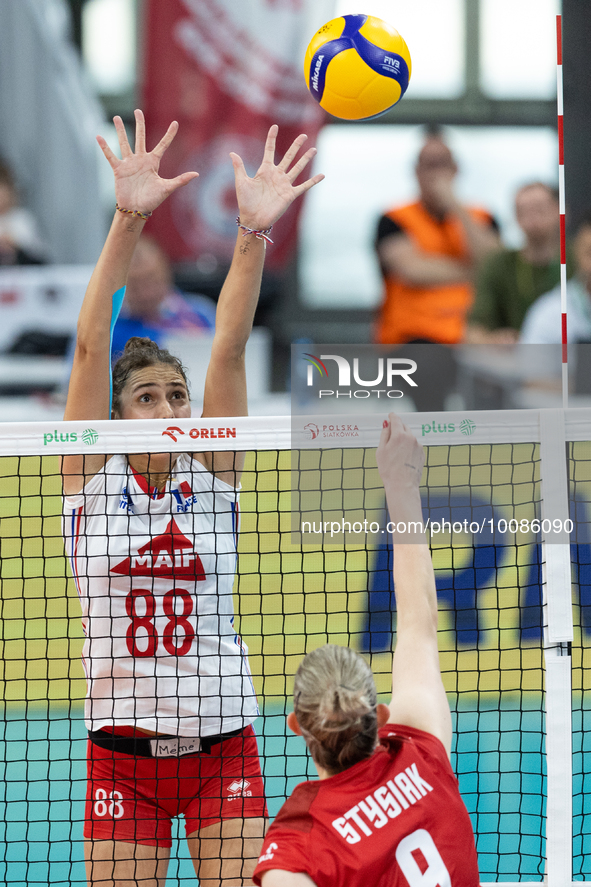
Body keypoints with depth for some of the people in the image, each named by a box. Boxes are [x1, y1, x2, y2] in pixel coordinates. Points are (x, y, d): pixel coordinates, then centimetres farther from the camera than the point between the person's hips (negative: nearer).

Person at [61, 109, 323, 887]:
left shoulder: (213, 474, 4)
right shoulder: (92, 477, 1)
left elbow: (230, 346, -7)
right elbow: (92, 345, -10)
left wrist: (254, 234, -19)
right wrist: (128, 222, -21)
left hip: (222, 744, 1)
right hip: (122, 752, -1)